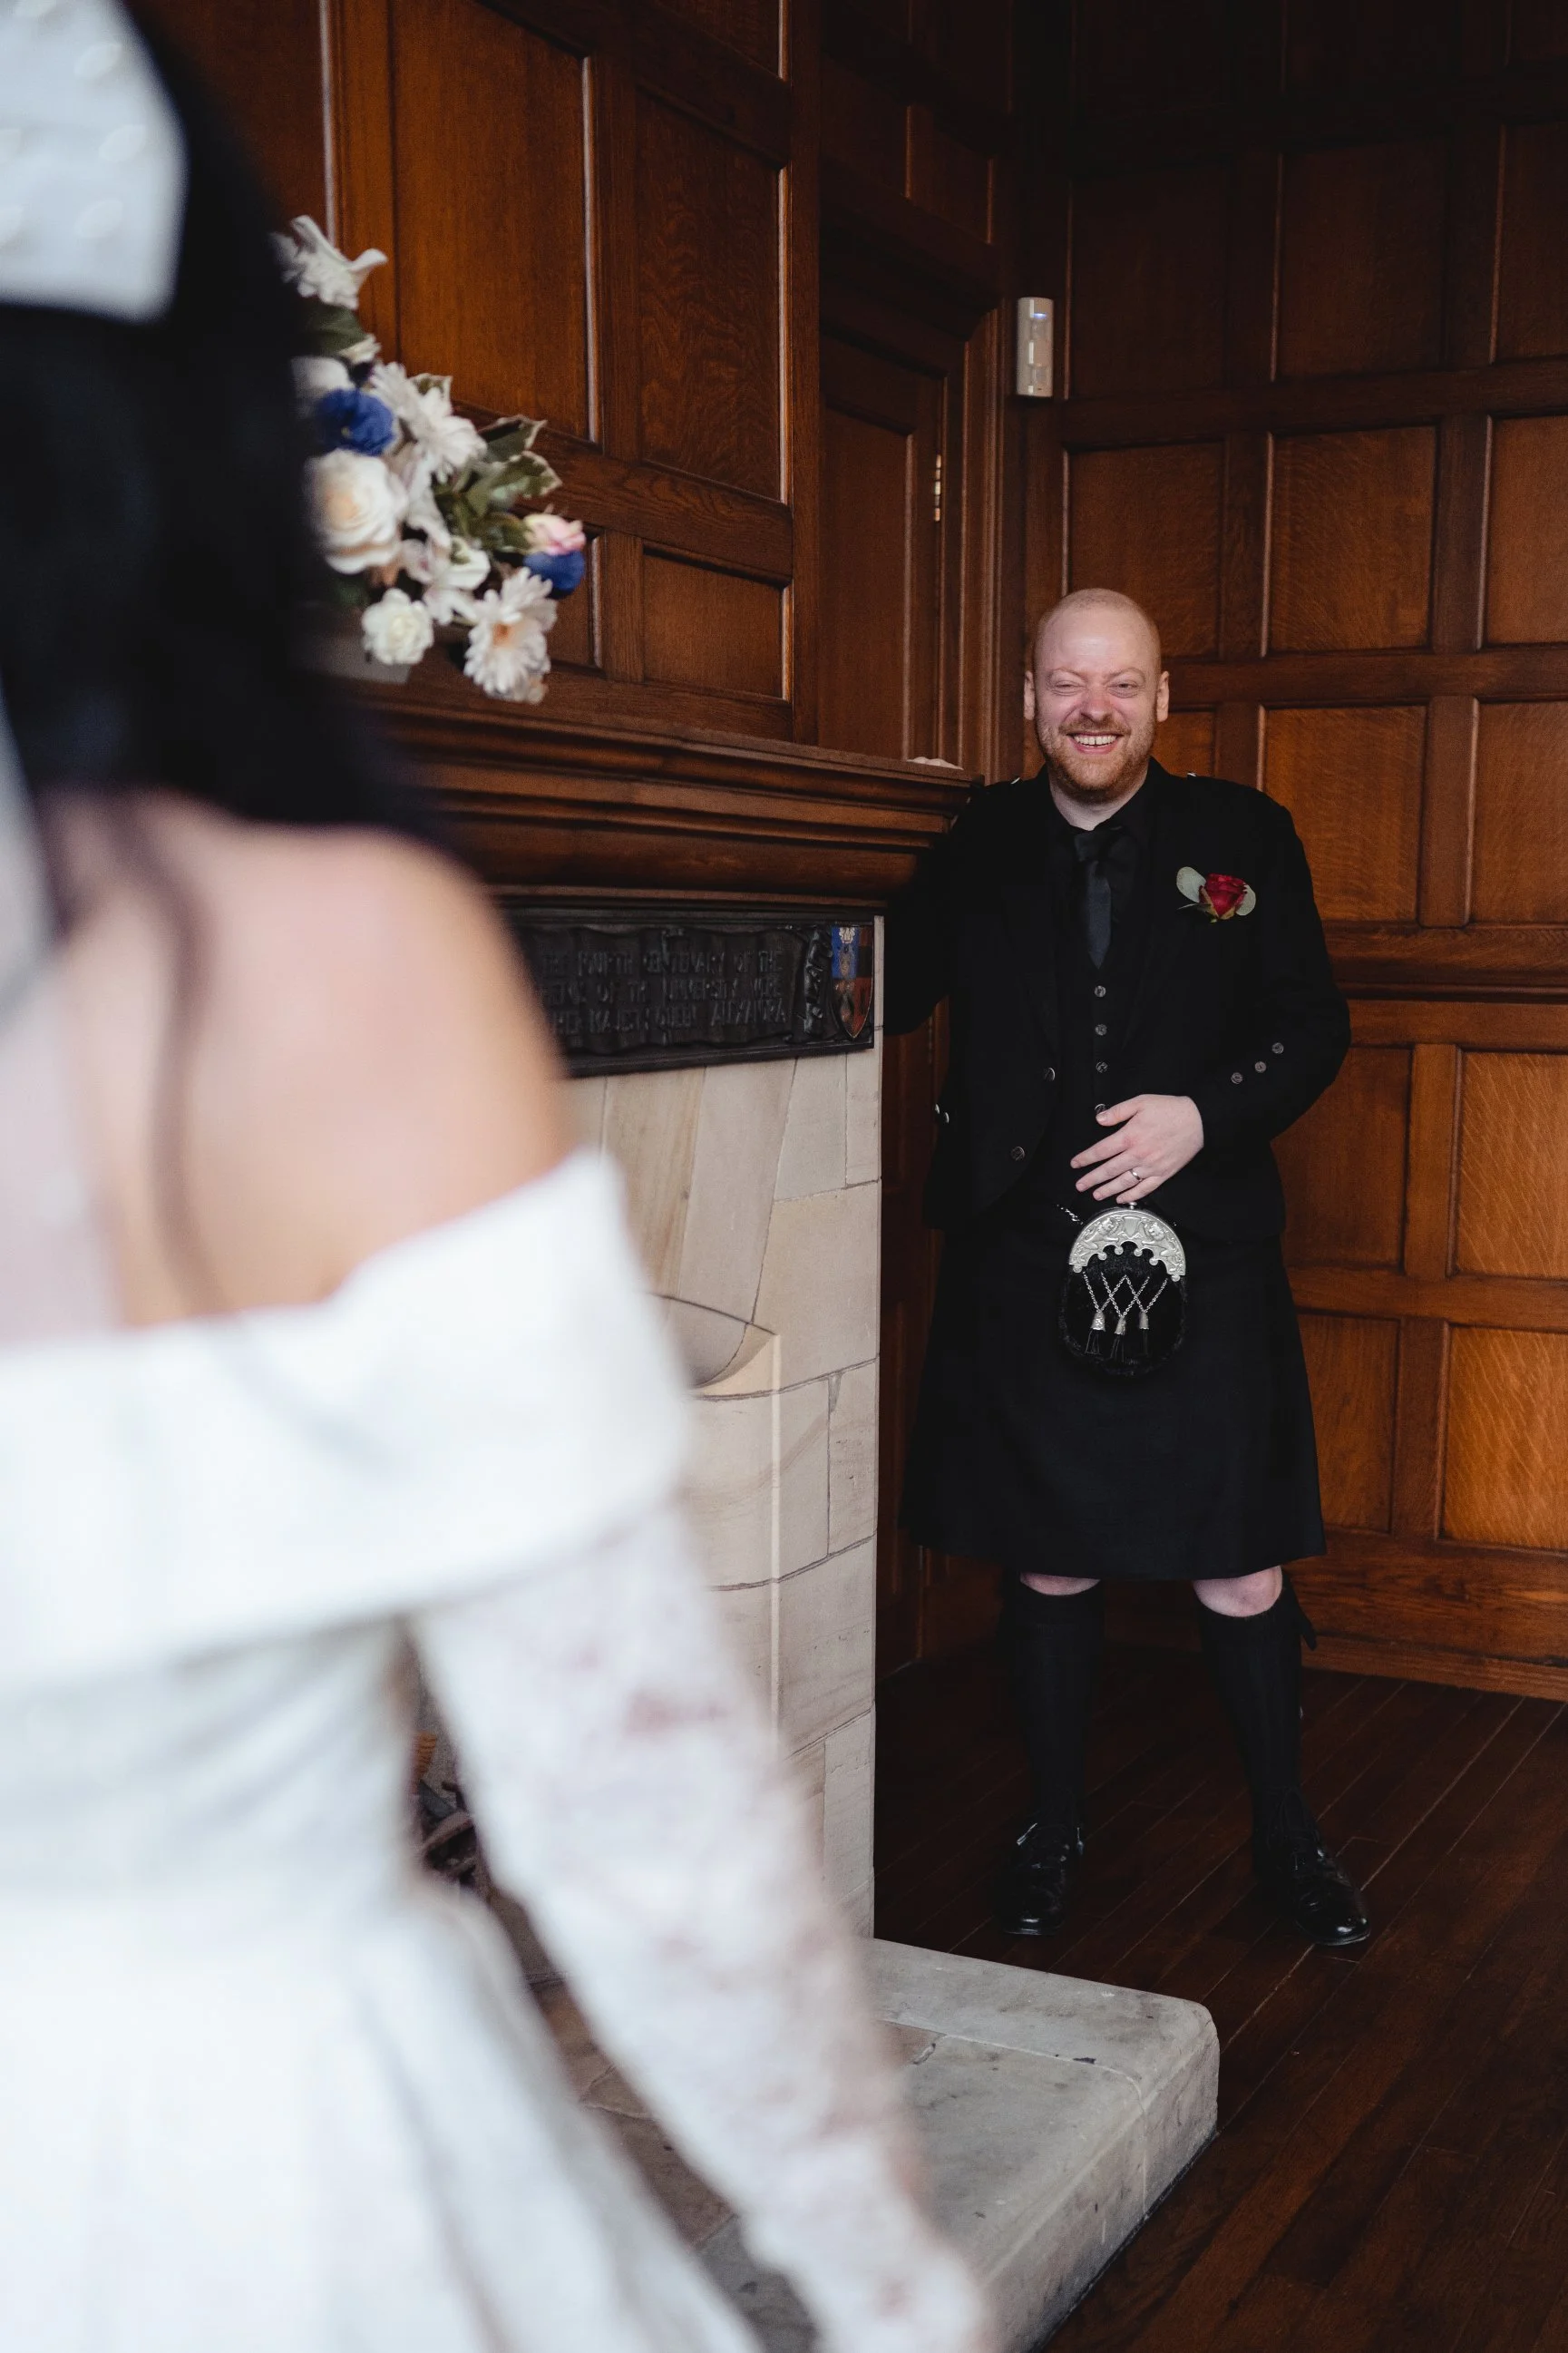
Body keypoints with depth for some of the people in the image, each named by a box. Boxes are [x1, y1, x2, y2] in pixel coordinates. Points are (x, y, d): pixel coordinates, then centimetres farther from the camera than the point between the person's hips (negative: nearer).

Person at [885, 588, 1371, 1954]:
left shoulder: (1241, 838, 4)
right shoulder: (975, 851, 5)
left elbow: (1314, 1024, 3)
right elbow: (884, 1002, 4)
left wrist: (1203, 1114, -13)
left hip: (1201, 1268, -1)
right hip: (1025, 1267, 1)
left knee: (1241, 1576, 6)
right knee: (1050, 1568, 13)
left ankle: (1288, 1839, 28)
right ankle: (1054, 1827, 33)